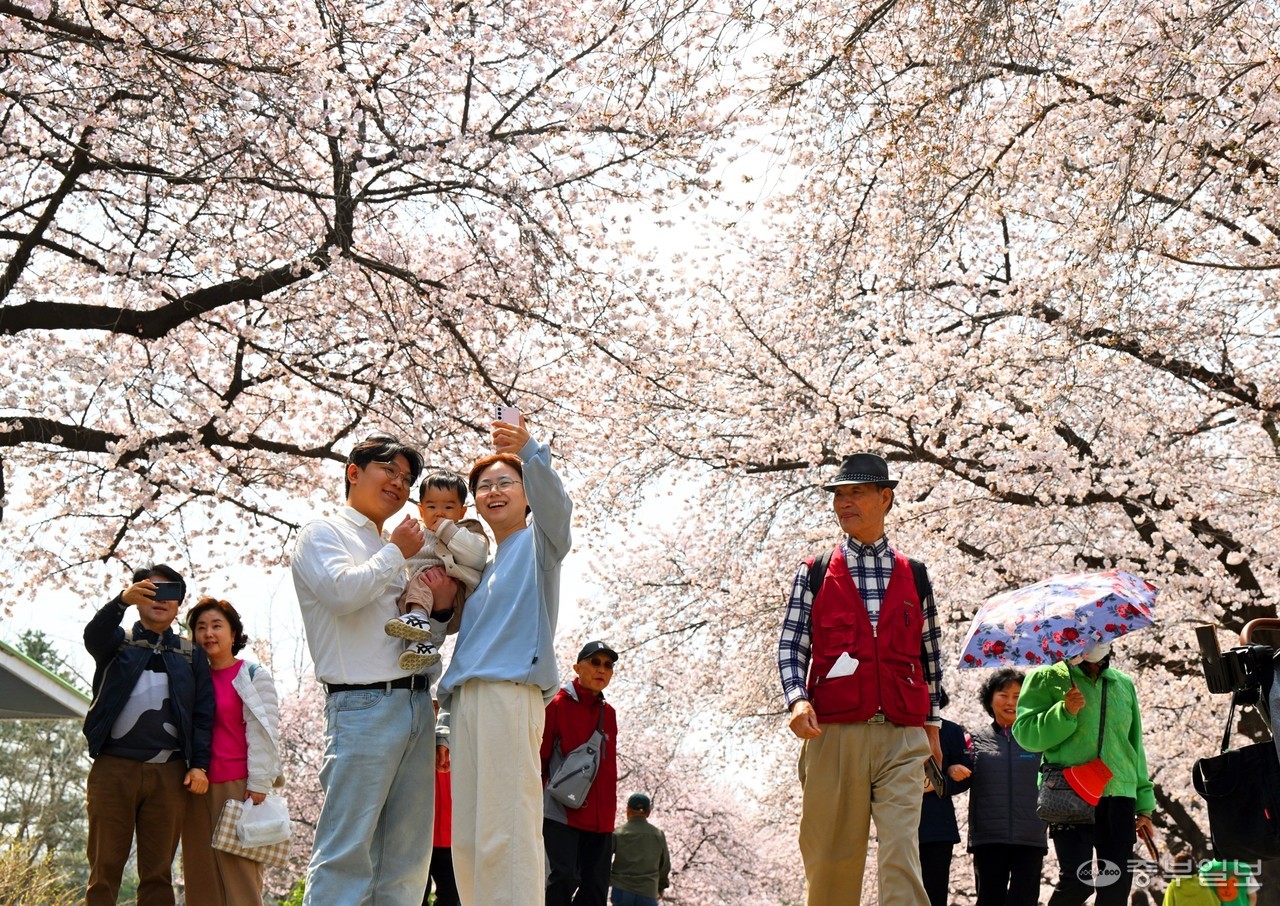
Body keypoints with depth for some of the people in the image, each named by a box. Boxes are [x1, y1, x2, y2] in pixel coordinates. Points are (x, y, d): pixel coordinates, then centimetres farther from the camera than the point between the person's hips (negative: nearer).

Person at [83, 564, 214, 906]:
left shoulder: (191, 656, 16)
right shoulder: (118, 643, 12)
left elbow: (203, 713, 10)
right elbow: (94, 635, -12)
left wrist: (199, 764, -4)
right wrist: (122, 601, -32)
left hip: (168, 774, 1)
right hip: (114, 768, -1)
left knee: (158, 873, 2)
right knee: (105, 868, -2)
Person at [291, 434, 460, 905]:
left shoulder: (396, 555, 25)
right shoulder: (323, 534, 6)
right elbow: (342, 591, -15)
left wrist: (441, 608, 6)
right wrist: (395, 552, -2)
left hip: (417, 703, 7)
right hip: (363, 705, -7)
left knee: (406, 857, 4)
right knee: (346, 853, -11)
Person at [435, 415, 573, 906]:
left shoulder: (538, 542, 8)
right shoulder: (479, 565, 27)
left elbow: (554, 504, -17)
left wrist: (531, 453, -37)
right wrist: (444, 727, 19)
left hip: (512, 693, -8)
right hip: (467, 700, 8)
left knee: (507, 833, -15)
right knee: (467, 838, 3)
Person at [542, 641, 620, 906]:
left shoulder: (609, 713, 14)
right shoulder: (558, 705, -4)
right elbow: (539, 758, -4)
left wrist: (609, 811, 14)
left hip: (600, 818, 6)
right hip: (562, 812, -6)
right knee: (564, 878, -16)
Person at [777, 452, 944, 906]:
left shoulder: (915, 576, 13)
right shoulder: (814, 573, 10)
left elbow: (930, 655, 19)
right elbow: (790, 645, 5)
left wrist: (931, 723, 17)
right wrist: (798, 699, -12)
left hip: (901, 738, 0)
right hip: (833, 734, 0)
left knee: (902, 855, -11)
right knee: (831, 860, 4)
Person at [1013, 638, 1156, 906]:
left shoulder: (1124, 684, 20)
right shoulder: (1047, 678, 6)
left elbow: (1135, 746, 22)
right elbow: (1025, 734, -2)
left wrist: (1144, 805, 16)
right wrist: (1065, 712, -17)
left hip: (1119, 796, 5)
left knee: (1118, 884, 1)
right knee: (1077, 881, -14)